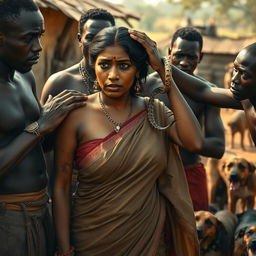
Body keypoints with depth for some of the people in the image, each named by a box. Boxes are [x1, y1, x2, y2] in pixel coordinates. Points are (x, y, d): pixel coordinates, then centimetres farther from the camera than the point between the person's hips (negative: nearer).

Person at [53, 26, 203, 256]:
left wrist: (164, 73, -17)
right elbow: (61, 187, -7)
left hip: (151, 237, 3)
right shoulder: (77, 116, -11)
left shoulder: (154, 111, -2)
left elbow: (194, 142, -20)